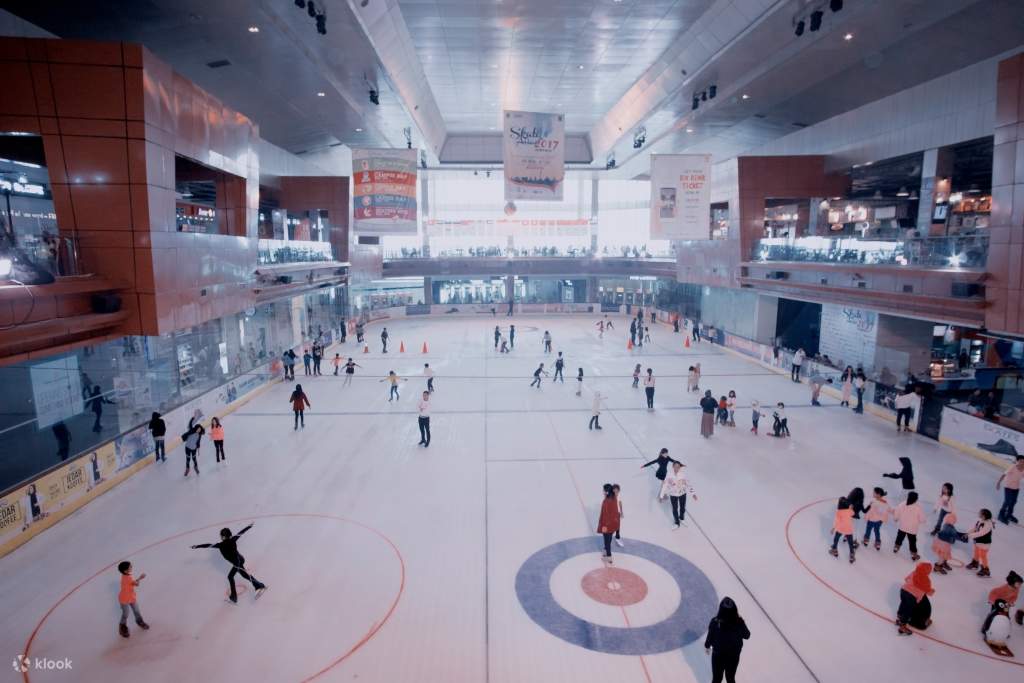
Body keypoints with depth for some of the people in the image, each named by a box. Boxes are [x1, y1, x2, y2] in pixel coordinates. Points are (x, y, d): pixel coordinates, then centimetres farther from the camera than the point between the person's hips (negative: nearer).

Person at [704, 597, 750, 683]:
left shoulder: (715, 622, -28)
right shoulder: (739, 622, -25)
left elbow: (710, 637, -12)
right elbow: (747, 635, -6)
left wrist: (707, 646, 8)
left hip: (718, 655, -1)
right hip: (734, 655, 1)